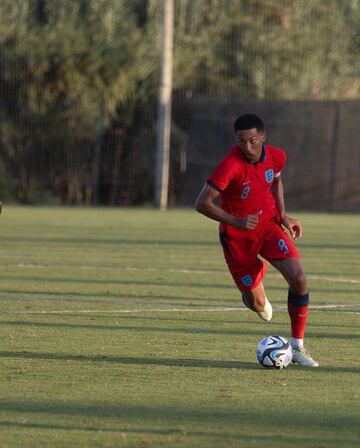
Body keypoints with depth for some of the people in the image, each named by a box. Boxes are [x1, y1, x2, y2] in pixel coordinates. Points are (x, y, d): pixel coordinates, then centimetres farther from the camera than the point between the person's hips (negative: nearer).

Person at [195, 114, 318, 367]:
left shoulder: (276, 156, -9)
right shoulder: (231, 165, -26)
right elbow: (202, 203, -26)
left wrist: (283, 215, 4)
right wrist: (236, 222, -34)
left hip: (268, 225, 4)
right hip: (237, 236, -4)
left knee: (299, 278, -18)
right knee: (257, 305, 1)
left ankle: (297, 346, -3)